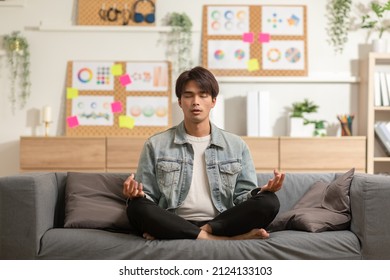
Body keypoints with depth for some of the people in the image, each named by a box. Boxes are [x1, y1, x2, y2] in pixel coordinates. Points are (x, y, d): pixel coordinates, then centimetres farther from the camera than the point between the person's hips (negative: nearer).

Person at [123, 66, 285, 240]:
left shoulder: (237, 146, 13)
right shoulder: (156, 145, 10)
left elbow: (242, 197, 11)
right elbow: (147, 200, 9)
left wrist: (263, 191, -11)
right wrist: (137, 194, -15)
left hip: (222, 223, 1)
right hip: (175, 225, 0)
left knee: (269, 202, -24)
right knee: (137, 208, -32)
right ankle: (227, 239, -28)